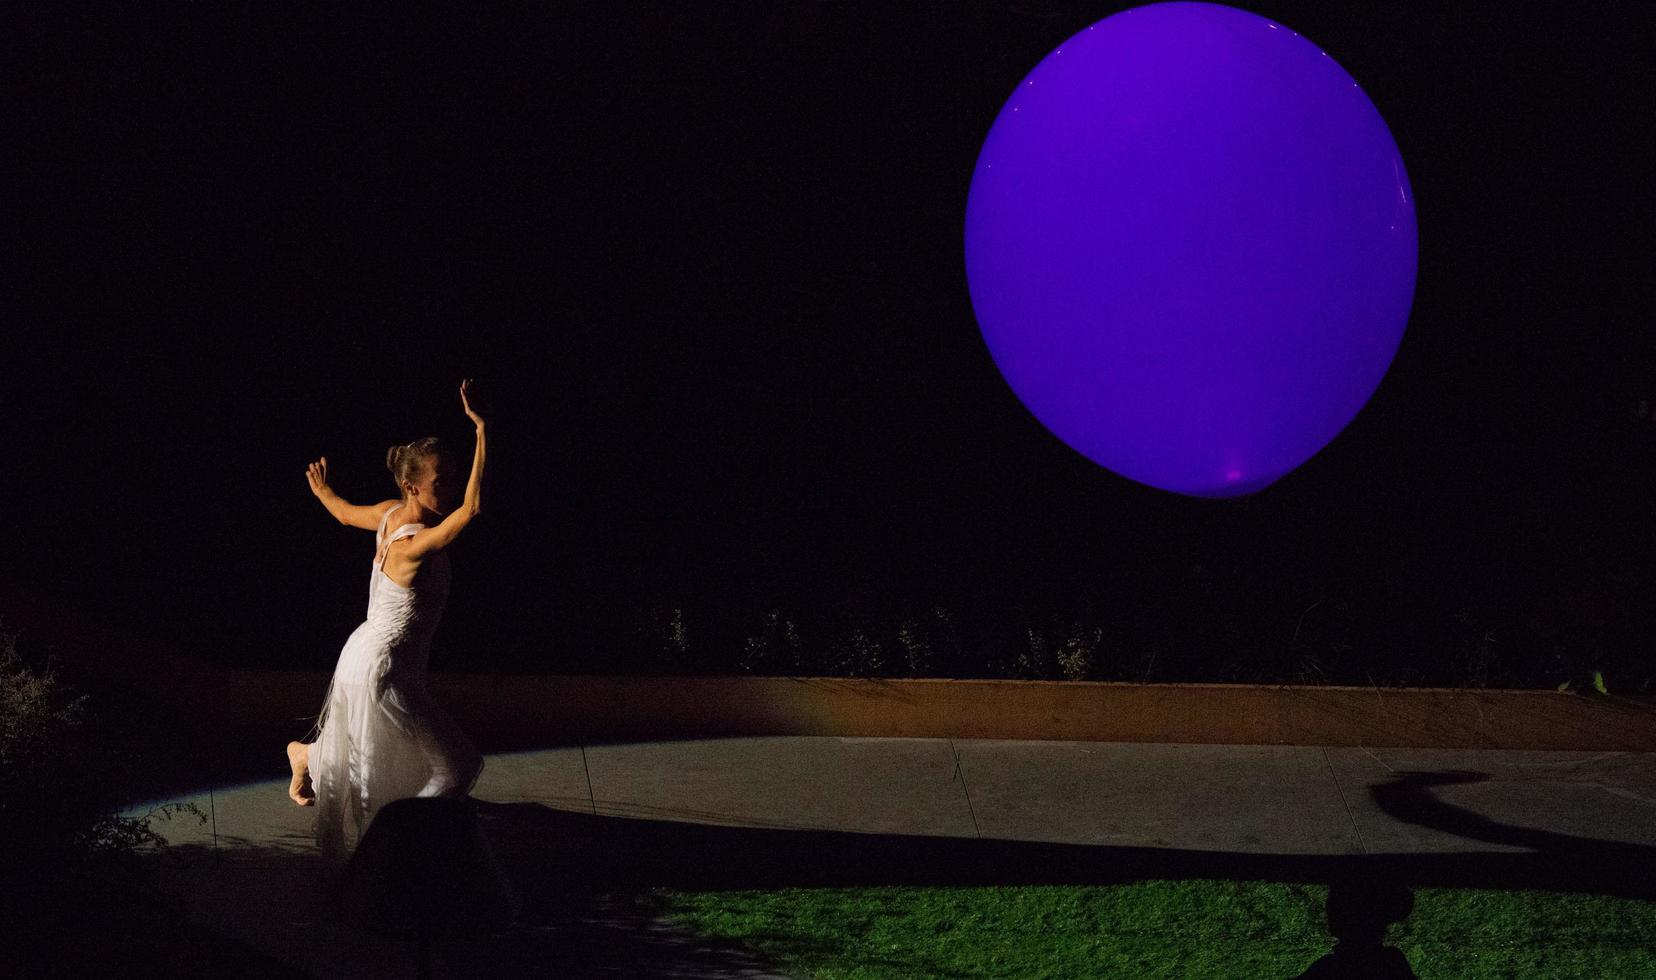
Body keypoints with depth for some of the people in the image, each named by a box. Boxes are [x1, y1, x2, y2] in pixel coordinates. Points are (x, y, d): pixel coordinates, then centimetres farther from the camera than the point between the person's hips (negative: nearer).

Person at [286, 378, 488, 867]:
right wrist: (482, 430, -46)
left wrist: (320, 489, 42)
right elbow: (473, 508, -45)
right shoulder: (413, 546, -30)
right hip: (382, 672, -10)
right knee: (458, 765, -4)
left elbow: (344, 512, 19)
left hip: (362, 657, 10)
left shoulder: (390, 513, -3)